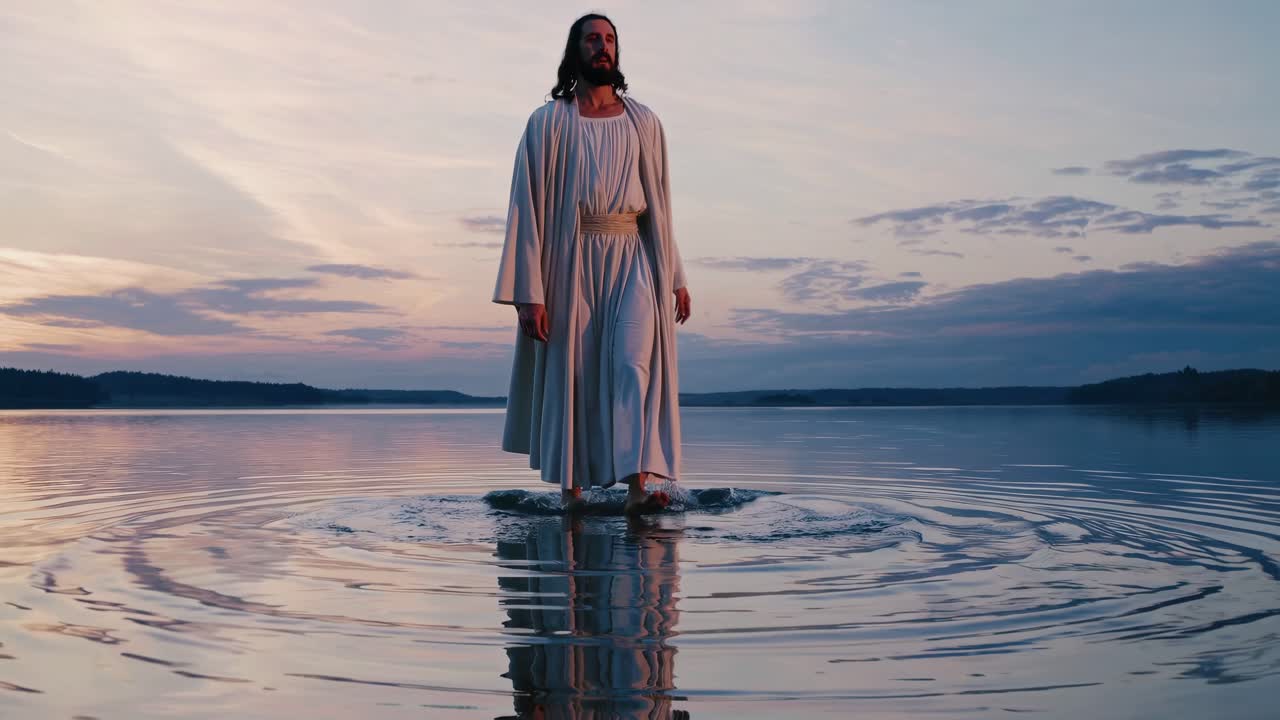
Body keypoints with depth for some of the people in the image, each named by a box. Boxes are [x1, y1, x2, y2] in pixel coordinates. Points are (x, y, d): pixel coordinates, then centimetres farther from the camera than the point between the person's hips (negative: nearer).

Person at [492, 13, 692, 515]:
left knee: (635, 359, -18)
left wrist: (676, 277, 14)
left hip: (631, 257, 1)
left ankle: (638, 487, -25)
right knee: (571, 375, 3)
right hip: (570, 261, -1)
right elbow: (526, 206, -3)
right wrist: (528, 292, -10)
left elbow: (660, 202, 16)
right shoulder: (548, 122, 3)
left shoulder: (643, 122, 12)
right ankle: (573, 491, 15)